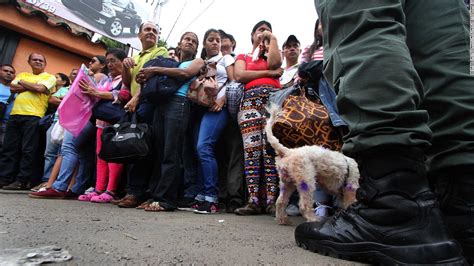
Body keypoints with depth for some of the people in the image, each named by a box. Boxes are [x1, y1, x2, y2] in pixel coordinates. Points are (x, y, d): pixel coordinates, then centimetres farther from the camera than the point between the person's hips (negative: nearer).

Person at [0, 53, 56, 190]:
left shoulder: (49, 77, 9)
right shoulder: (22, 75, 24)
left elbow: (39, 88, -9)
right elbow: (13, 88, 6)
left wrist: (22, 83, 6)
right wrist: (32, 86, -3)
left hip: (34, 116, -5)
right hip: (15, 114, 5)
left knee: (28, 150, -5)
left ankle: (21, 181, -1)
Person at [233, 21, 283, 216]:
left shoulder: (273, 54, 29)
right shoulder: (243, 57, 27)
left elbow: (274, 63, 4)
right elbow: (239, 76, 6)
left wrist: (272, 39, 15)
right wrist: (268, 73, 4)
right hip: (250, 99, 0)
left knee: (270, 148, -13)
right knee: (251, 149, -13)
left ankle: (271, 200, -14)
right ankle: (253, 200, -13)